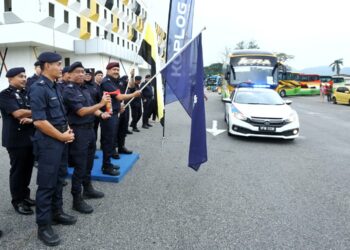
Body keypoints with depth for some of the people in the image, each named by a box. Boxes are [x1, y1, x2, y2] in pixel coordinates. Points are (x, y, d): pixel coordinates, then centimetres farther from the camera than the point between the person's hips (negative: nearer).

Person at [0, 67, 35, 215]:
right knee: (18, 170, 3)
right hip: (15, 139, -6)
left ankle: (25, 196, 27)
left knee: (28, 169, 12)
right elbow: (17, 113, -18)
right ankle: (17, 201, 16)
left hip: (30, 137, 6)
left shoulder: (27, 93, 12)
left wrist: (31, 118, -13)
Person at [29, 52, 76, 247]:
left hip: (62, 140, 8)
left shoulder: (55, 87, 11)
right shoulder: (38, 88, -15)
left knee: (59, 179, 18)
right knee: (47, 184, 1)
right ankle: (43, 226, 15)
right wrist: (62, 136, -14)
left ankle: (57, 212, 34)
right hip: (48, 142, -8)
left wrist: (67, 130, 5)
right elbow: (39, 121, -21)